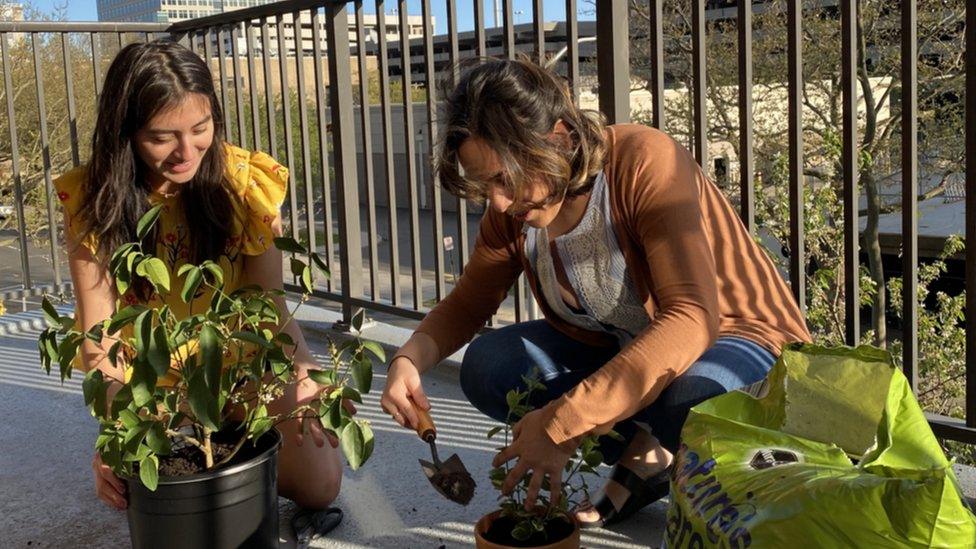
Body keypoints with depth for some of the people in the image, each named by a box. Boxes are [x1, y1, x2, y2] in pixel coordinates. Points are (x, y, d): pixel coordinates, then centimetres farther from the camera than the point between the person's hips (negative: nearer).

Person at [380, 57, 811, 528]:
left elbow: (692, 318, -38)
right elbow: (465, 307, 4)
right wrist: (408, 360, -20)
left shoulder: (648, 163, -28)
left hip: (734, 336, -6)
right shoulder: (511, 211, -9)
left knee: (690, 398, -40)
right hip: (618, 348, 6)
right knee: (485, 367, -13)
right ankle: (641, 452, -4)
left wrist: (565, 422, -43)